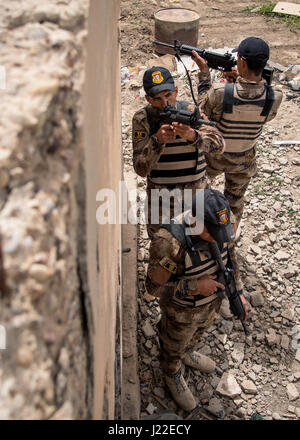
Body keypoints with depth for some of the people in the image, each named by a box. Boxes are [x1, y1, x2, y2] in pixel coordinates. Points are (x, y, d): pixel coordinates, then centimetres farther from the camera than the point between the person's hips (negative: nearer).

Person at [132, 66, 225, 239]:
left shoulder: (191, 112, -10)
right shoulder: (142, 119, -13)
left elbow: (219, 144, -25)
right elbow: (141, 169, -19)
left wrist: (192, 136, -44)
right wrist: (157, 140, -36)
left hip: (196, 194, 1)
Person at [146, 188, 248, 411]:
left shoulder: (222, 224, -24)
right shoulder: (169, 244, -41)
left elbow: (229, 255, -3)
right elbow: (154, 286, -28)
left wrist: (238, 292, -1)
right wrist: (195, 286, -35)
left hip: (211, 301, 5)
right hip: (181, 308, -5)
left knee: (197, 332, 35)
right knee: (174, 344, 26)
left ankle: (187, 354, 67)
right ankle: (173, 375, 57)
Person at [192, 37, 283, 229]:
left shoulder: (221, 92, -32)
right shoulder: (275, 98, -24)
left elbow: (204, 107, -10)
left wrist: (204, 71, -4)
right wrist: (238, 81, -9)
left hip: (214, 156, -1)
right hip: (244, 160, 2)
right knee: (235, 202, 25)